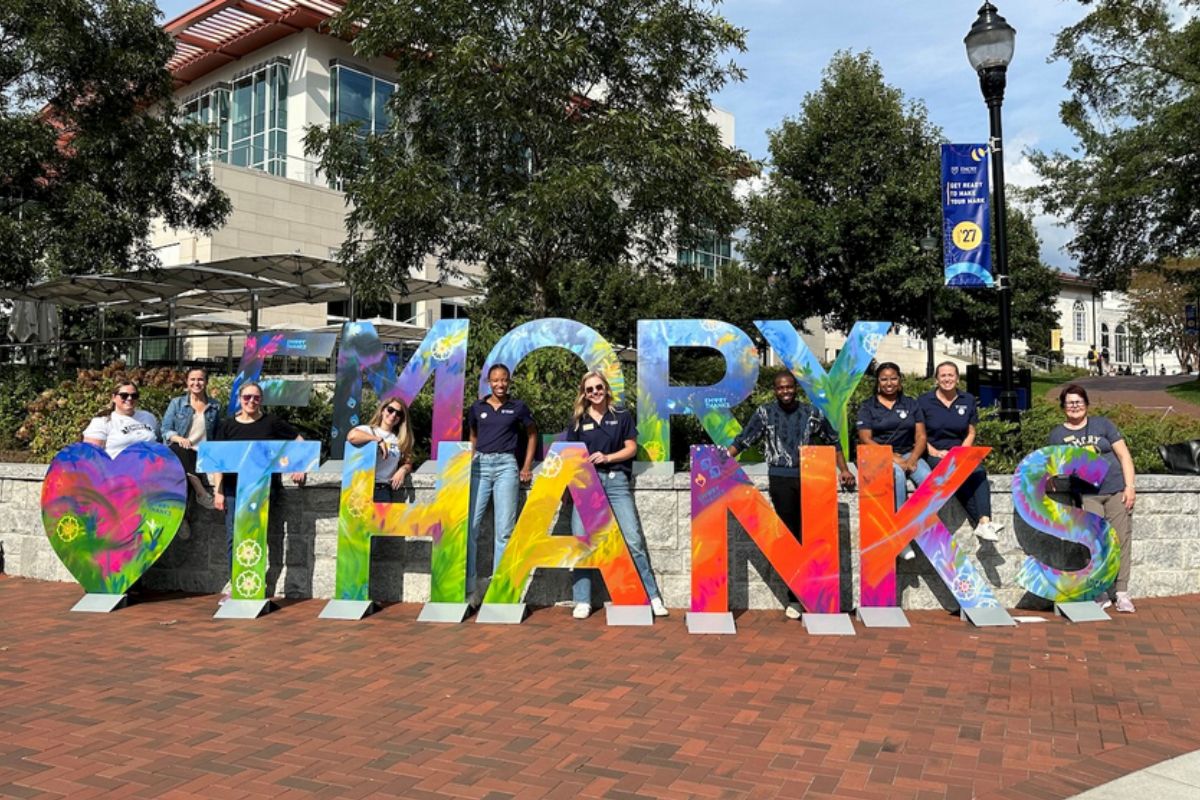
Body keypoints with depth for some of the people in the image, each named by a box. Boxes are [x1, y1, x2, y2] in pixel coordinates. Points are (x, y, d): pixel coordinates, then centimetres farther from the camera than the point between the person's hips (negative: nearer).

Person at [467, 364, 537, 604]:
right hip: (480, 465, 1)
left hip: (506, 466, -1)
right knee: (469, 526, -5)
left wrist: (527, 467, 9)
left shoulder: (518, 407, 6)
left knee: (504, 530, -1)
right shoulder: (477, 407, 10)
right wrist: (469, 462, 13)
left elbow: (532, 433, 16)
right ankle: (469, 587, 3)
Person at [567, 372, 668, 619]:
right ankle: (582, 602, 6)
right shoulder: (578, 421, 11)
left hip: (616, 481, -1)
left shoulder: (622, 416, 8)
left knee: (633, 540, -6)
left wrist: (607, 457, -10)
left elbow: (631, 448, 5)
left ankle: (653, 597, 2)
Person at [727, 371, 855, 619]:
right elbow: (742, 441, 6)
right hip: (781, 479, -1)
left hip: (809, 478, 1)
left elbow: (832, 441, 20)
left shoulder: (811, 413, 11)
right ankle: (794, 597, 2)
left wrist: (844, 469, 12)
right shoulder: (764, 413, 9)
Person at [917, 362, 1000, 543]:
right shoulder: (924, 401, 3)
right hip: (934, 455, -3)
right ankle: (982, 522, -33)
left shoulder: (968, 400, 13)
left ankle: (985, 521, -42)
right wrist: (934, 452, -12)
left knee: (979, 472, -31)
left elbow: (971, 433, 15)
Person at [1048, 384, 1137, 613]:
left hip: (1116, 491, 1)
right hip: (1087, 496, -1)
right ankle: (1100, 592, -6)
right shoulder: (1057, 435, 10)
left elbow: (1124, 455, 7)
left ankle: (1121, 592, 0)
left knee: (1121, 540, -5)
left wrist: (1129, 486, -2)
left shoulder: (1102, 424, 10)